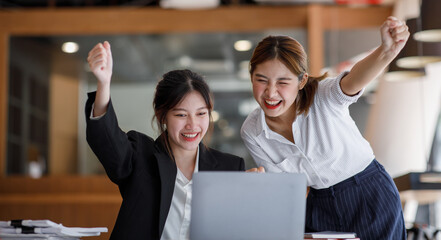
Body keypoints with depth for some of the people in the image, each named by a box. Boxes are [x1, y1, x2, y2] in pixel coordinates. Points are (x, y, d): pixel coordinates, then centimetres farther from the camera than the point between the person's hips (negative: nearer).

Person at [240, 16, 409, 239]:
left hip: (371, 198, -3)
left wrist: (387, 51, -63)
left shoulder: (323, 98, -21)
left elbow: (353, 81, -45)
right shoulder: (251, 133, -10)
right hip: (320, 205, 3)